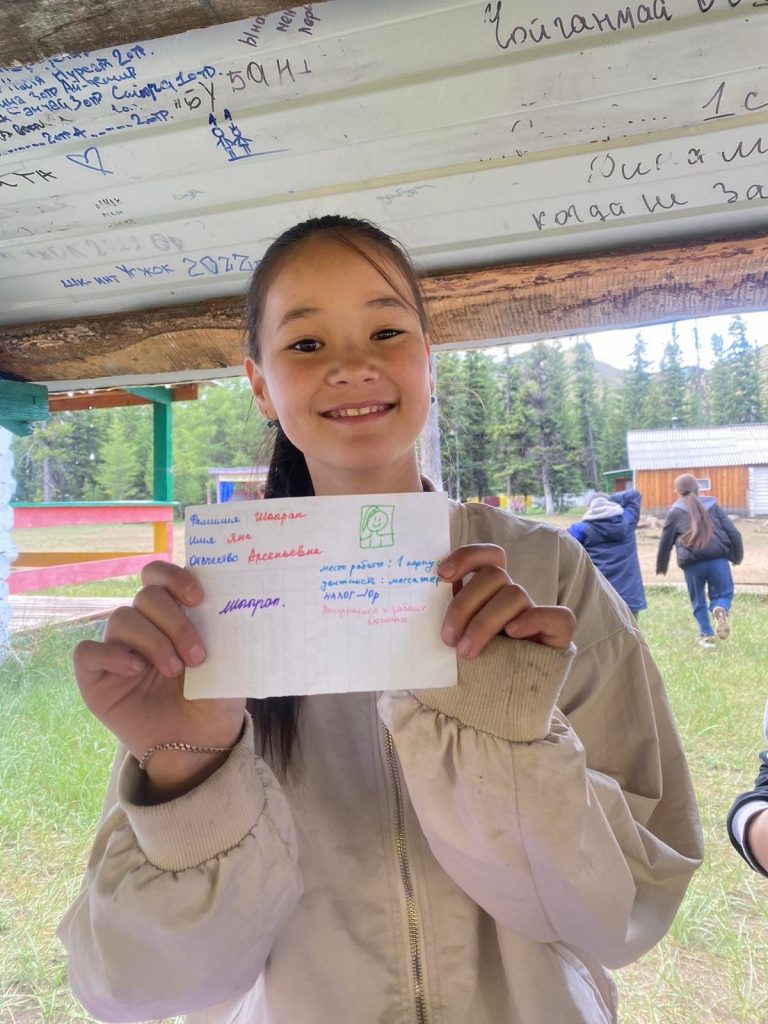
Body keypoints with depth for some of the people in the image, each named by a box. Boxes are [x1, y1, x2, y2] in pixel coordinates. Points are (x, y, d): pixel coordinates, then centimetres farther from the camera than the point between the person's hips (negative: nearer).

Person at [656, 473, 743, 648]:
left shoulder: (675, 512, 10)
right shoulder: (713, 505, 16)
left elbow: (665, 542, 11)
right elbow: (733, 533, 12)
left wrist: (661, 567, 22)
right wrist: (737, 556, 23)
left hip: (692, 563, -1)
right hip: (718, 559, 1)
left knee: (698, 601, 15)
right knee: (723, 593, 14)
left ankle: (706, 634, 13)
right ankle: (721, 609, -18)